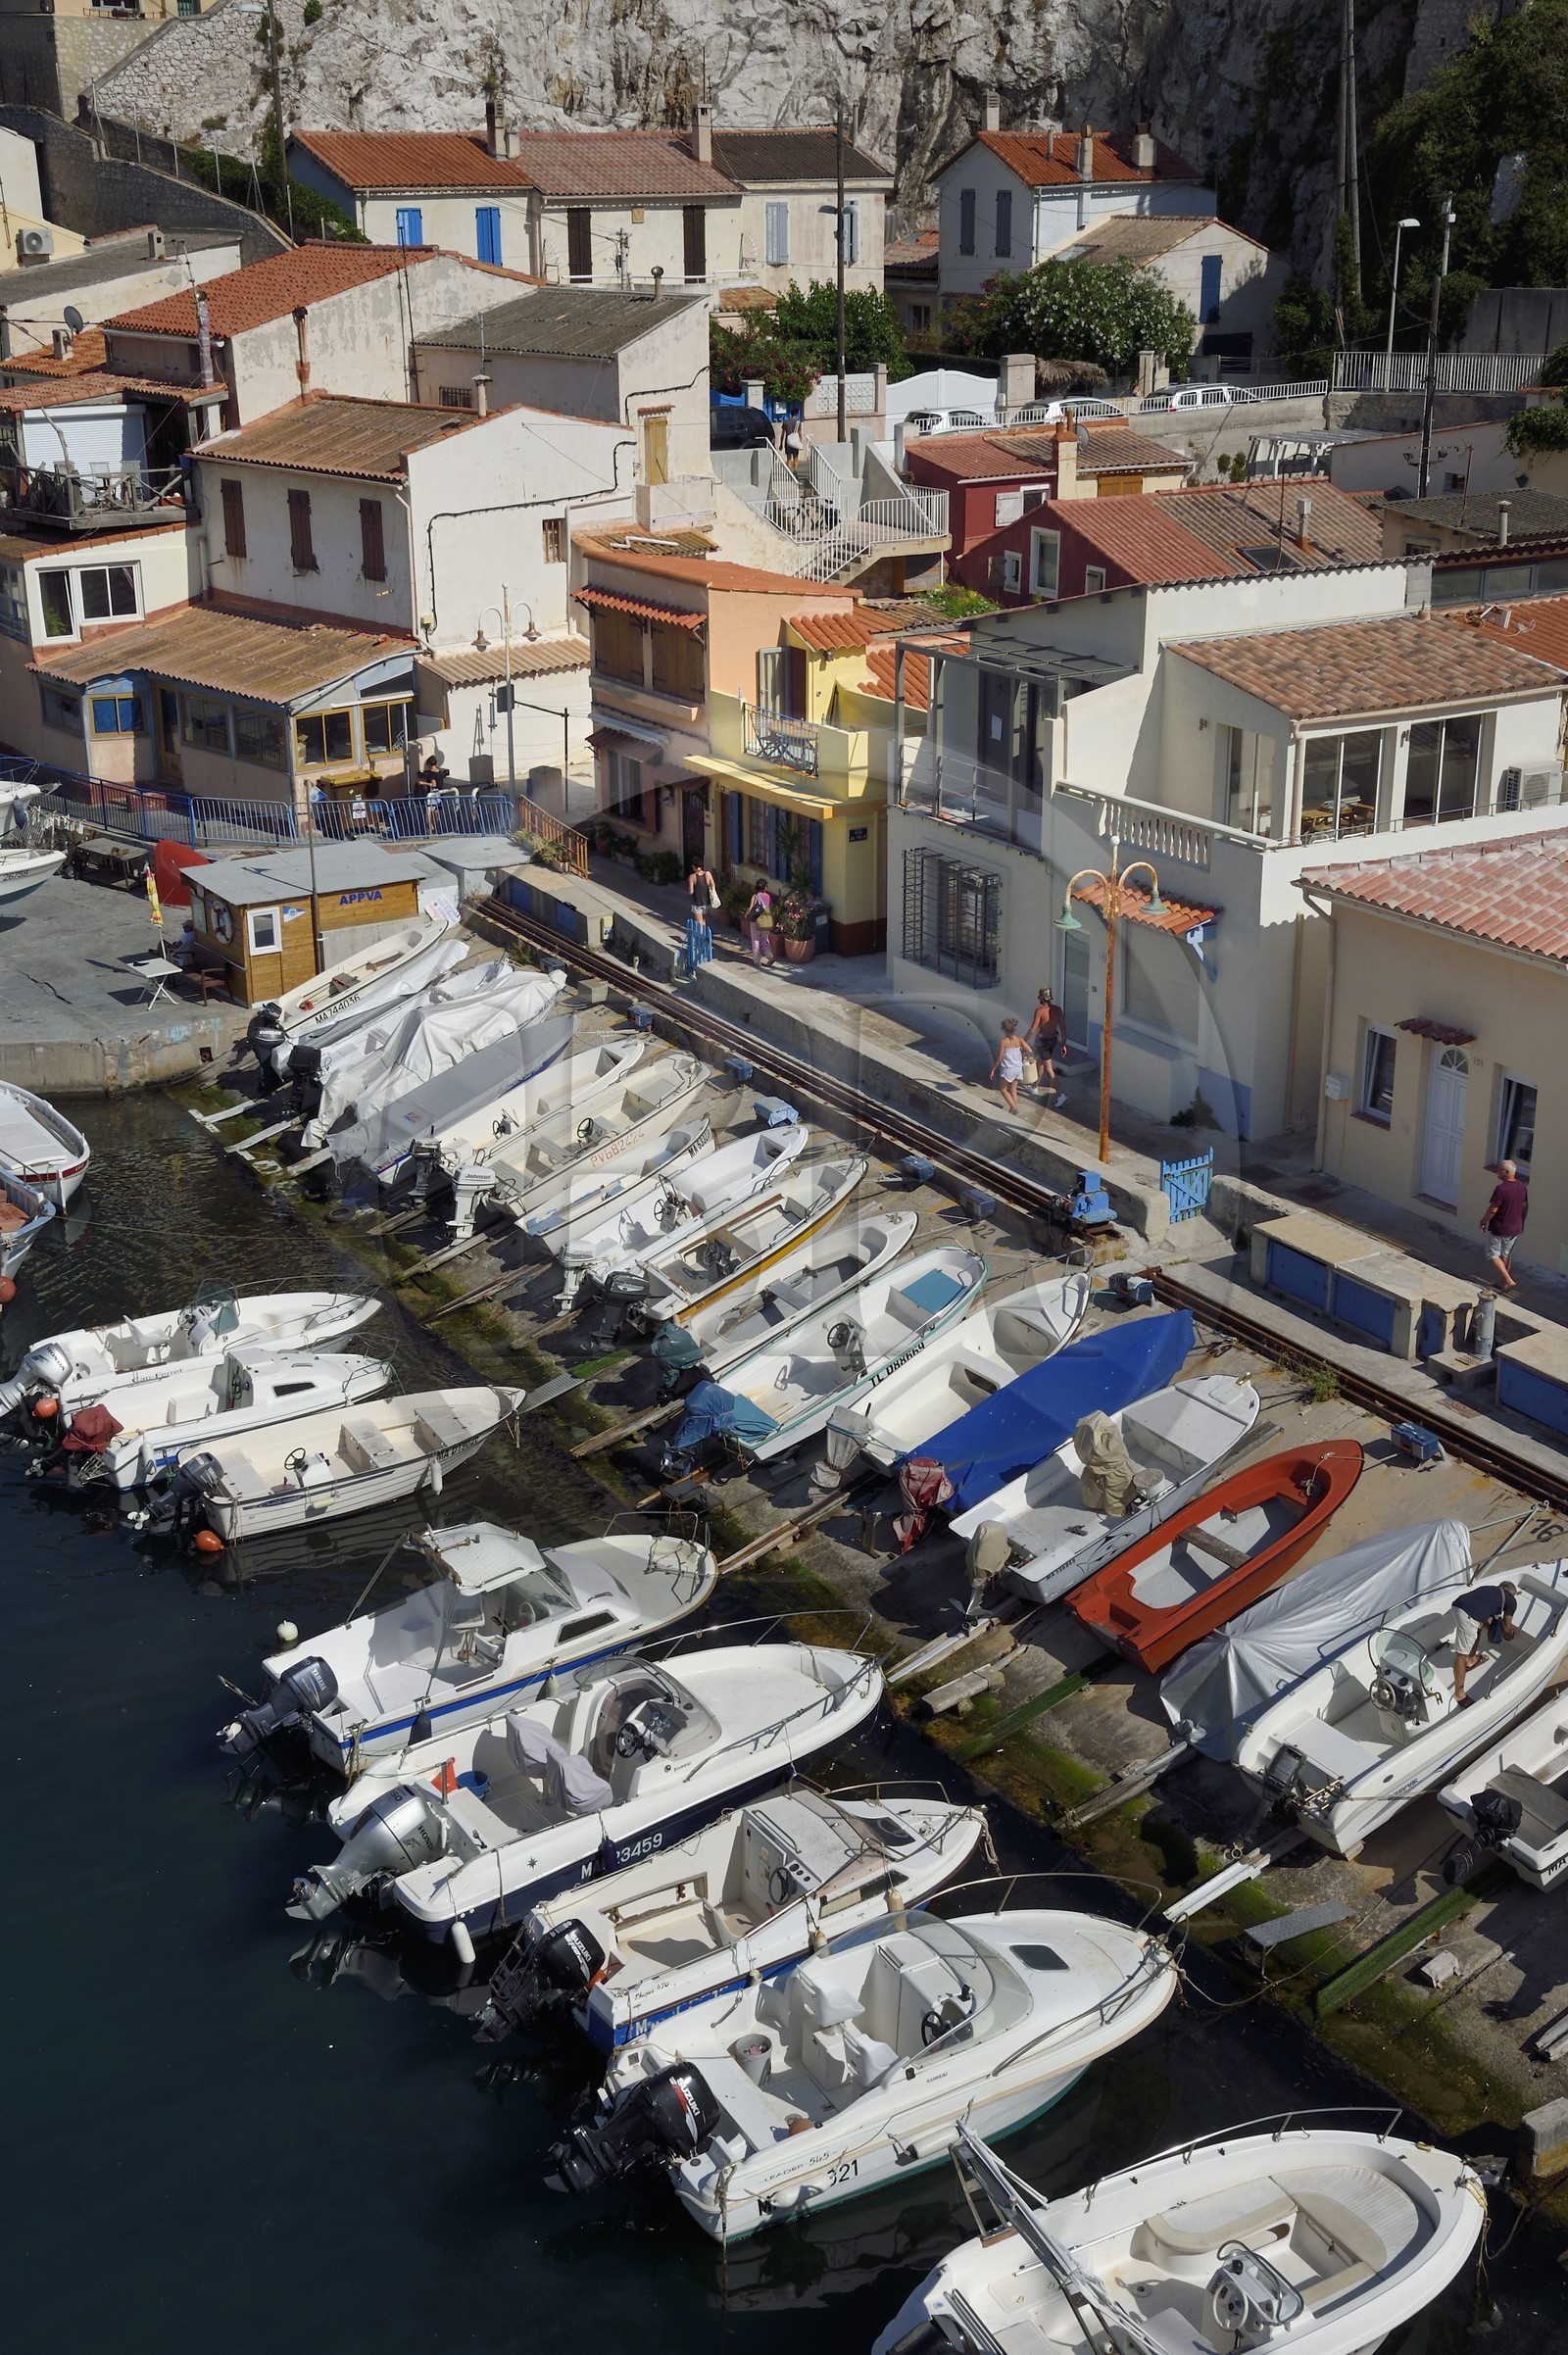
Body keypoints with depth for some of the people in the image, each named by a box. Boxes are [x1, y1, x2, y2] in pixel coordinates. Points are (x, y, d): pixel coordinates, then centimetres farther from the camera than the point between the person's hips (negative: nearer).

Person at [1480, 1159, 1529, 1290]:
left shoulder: (1501, 1189, -25)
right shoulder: (1522, 1187, -2)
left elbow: (1492, 1210, -22)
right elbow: (1525, 1206, 10)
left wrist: (1483, 1222, -7)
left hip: (1499, 1229, -7)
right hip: (1515, 1228, 7)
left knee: (1493, 1255, 7)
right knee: (1506, 1255, 21)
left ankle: (1509, 1281, -3)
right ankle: (1504, 1282, 30)